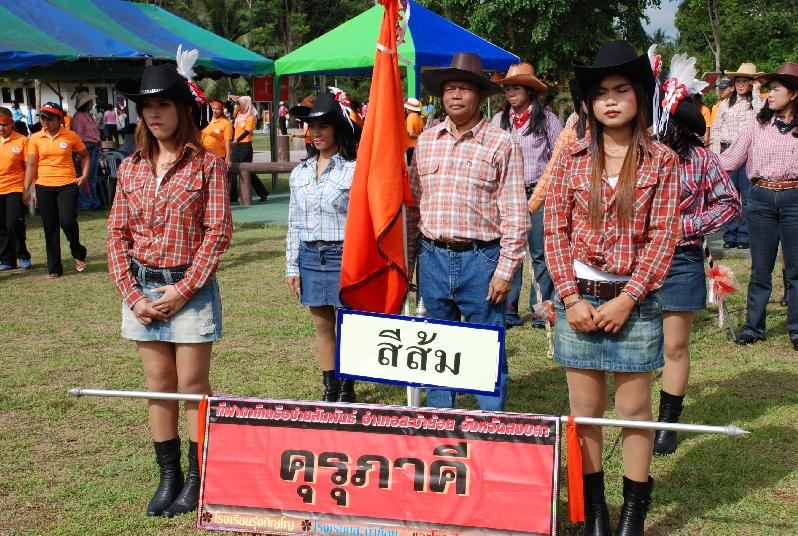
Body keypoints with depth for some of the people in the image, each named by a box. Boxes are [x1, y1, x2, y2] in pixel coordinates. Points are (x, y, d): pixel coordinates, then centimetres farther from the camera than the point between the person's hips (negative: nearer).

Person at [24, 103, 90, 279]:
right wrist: (26, 189, 0)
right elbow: (31, 165, 5)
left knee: (67, 221, -16)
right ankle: (54, 268, 16)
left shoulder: (70, 136, -1)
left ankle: (78, 253, 13)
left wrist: (84, 175, -2)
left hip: (67, 185, -2)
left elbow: (85, 156, 11)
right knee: (50, 228, 7)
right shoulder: (35, 138, 3)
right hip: (44, 187, 2)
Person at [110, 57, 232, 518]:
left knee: (192, 385, 2)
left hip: (191, 288, -4)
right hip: (143, 290, 4)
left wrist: (182, 291, -13)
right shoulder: (131, 168, 6)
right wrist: (132, 294, -5)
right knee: (159, 385, 11)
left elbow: (218, 233, -10)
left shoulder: (207, 164, -7)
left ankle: (196, 478, 15)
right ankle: (168, 475, 22)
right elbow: (118, 234, 6)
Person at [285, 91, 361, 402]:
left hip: (343, 256, -5)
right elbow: (294, 224, 13)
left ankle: (347, 390, 13)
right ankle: (330, 388, 24)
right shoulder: (300, 173, 9)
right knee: (322, 326, 13)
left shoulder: (354, 170, -8)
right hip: (310, 257, 5)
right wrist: (292, 266, 11)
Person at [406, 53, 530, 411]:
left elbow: (514, 216, -6)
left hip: (480, 260, -4)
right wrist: (406, 260, 9)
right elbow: (413, 206, 12)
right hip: (433, 258, 4)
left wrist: (504, 271, -11)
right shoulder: (426, 142, 9)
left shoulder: (501, 145, -4)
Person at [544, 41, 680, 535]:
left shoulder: (661, 160, -1)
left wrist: (627, 299, -11)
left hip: (635, 300, -1)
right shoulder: (573, 157, 3)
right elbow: (555, 229, 2)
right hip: (578, 298, 2)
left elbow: (663, 236, -4)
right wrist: (570, 297, -6)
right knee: (585, 410, 8)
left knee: (634, 409, 6)